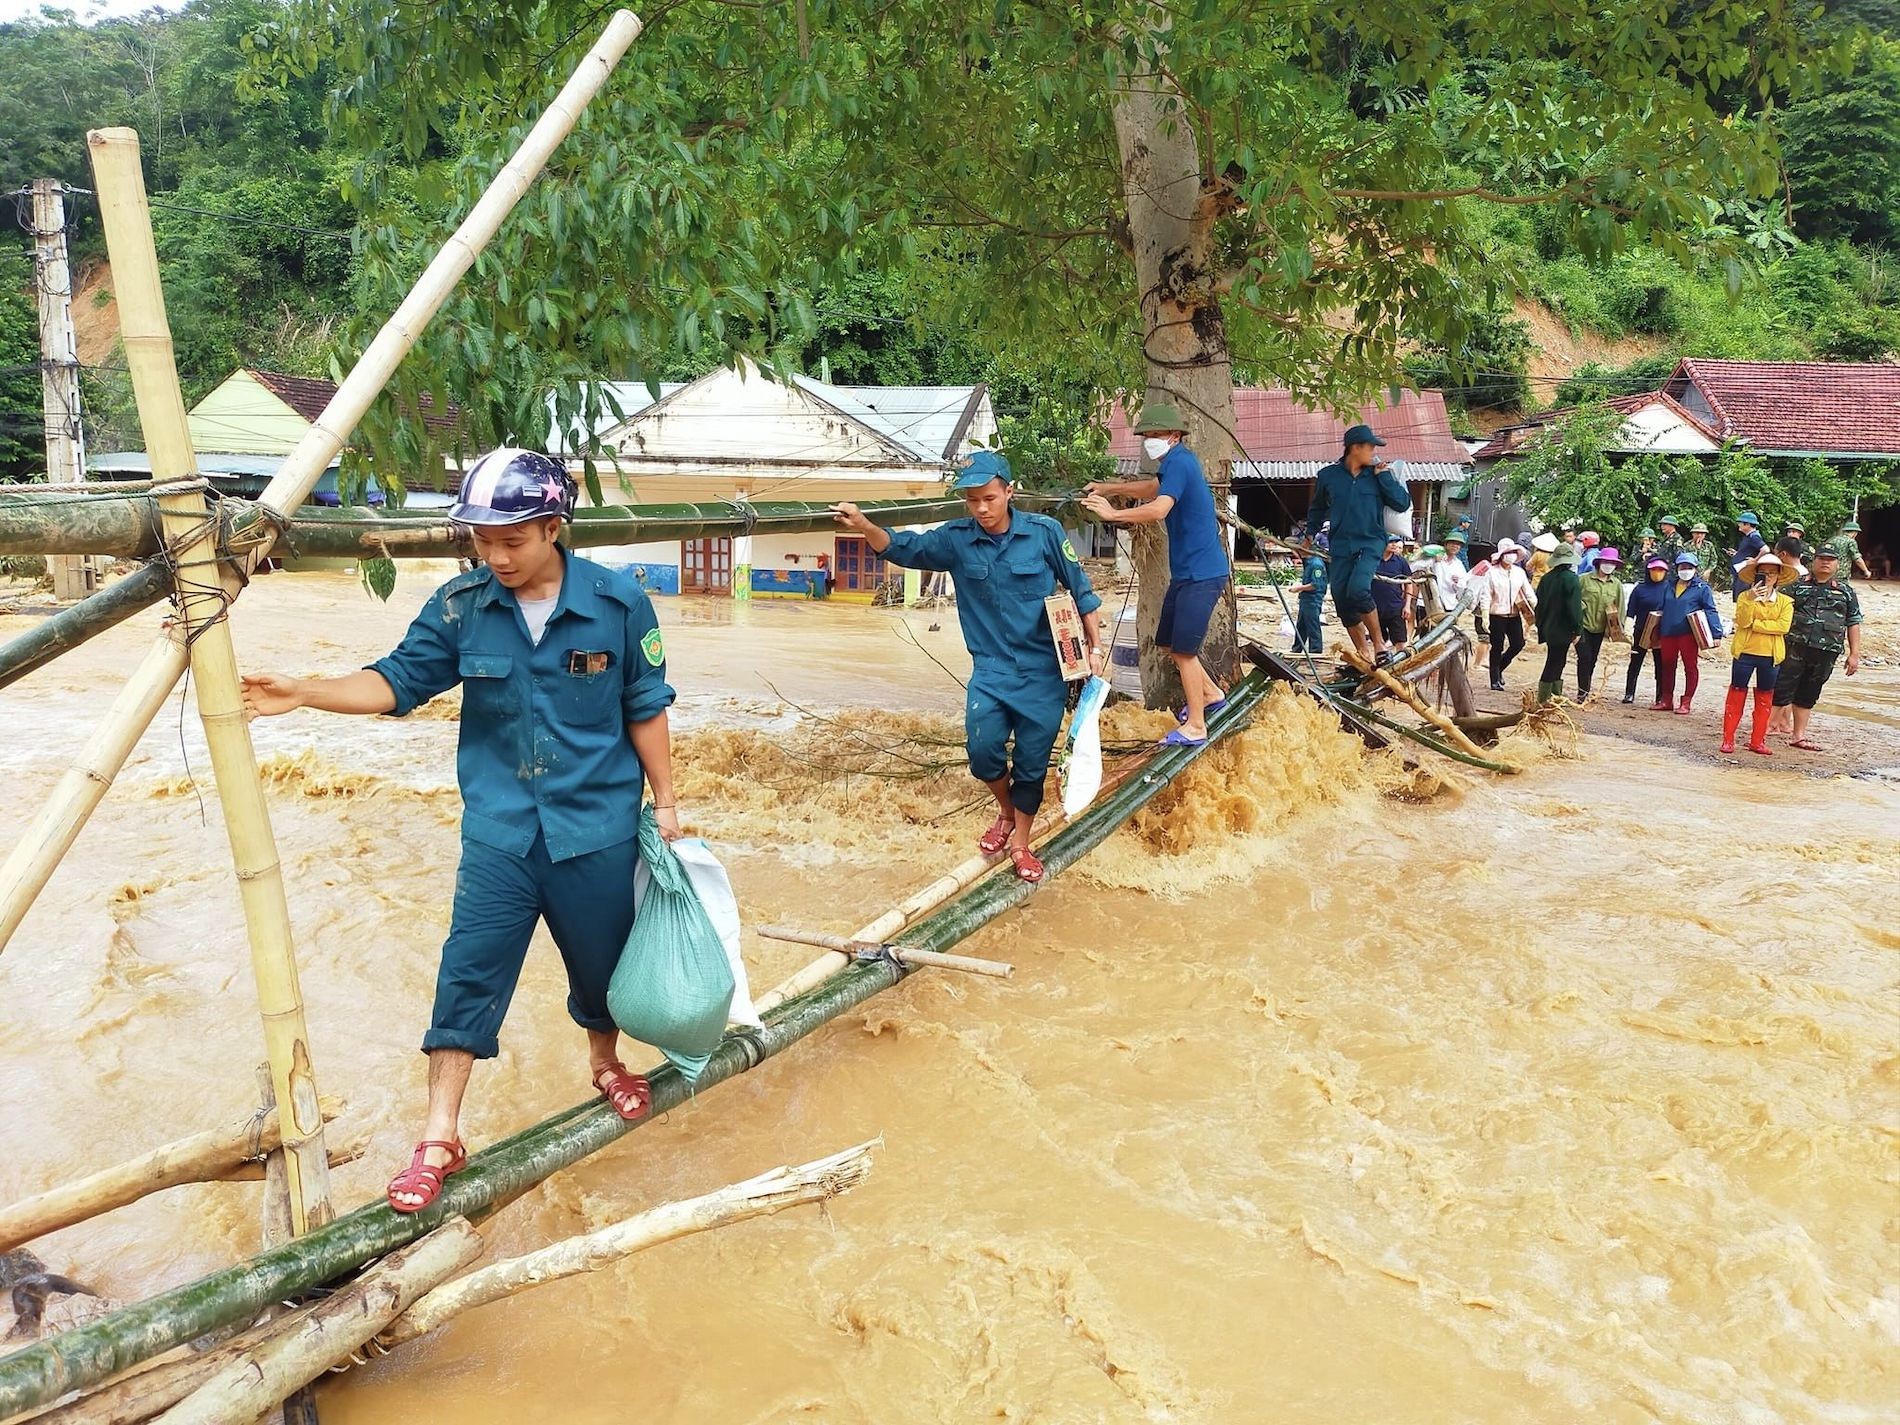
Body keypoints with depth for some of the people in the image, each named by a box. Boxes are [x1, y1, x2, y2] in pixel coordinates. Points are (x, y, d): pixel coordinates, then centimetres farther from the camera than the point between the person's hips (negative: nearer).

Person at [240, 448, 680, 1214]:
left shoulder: (617, 601, -10)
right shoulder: (460, 606, -5)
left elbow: (645, 709, -2)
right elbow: (397, 682, -1)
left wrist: (665, 801, 2)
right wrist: (304, 691, -15)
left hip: (598, 827, -1)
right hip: (498, 829, 1)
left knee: (602, 959, 16)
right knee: (469, 976, -2)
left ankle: (605, 1062, 46)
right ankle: (440, 1136, 9)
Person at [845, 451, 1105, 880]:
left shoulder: (1044, 532, -7)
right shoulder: (956, 539, -2)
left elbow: (1079, 589, 1)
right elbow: (904, 547, -7)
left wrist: (1095, 645, 0)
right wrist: (864, 527, -26)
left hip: (1044, 671, -1)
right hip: (991, 668, 1)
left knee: (1032, 761, 5)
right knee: (982, 749, -15)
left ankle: (1020, 842, 28)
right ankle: (1006, 811, 19)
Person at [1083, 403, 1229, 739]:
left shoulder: (1179, 462, -17)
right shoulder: (1175, 463, 14)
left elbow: (1158, 509, -31)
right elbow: (1152, 488, 34)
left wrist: (1113, 514, -26)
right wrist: (1110, 487, 25)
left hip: (1201, 573, -10)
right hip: (1186, 570, 10)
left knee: (1183, 649, -7)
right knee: (1170, 642, 17)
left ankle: (1196, 726, 1)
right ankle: (1210, 693, 33)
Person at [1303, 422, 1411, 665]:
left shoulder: (1377, 474, 3)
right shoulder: (1328, 475, 4)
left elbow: (1403, 503, -4)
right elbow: (1317, 509, 21)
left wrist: (1384, 475, -6)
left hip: (1371, 543, -3)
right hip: (1341, 547, 3)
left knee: (1358, 589, -25)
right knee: (1342, 600, 1)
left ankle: (1379, 643, -8)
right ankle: (1364, 653, 16)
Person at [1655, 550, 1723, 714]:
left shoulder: (1702, 587, -1)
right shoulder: (1668, 585, 12)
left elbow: (1711, 611, -6)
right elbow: (1661, 608, 18)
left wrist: (1716, 633, -15)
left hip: (1688, 633, -5)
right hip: (1668, 633, 5)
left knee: (1690, 667, 3)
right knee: (1667, 666, 11)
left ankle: (1685, 703, 8)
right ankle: (1665, 700, 21)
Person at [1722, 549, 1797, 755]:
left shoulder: (1785, 601, 4)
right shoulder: (1745, 597, 2)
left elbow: (1783, 626, -11)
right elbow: (1742, 621, -13)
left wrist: (1754, 624, -14)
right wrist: (1751, 599, -23)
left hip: (1770, 655, 2)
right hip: (1745, 652, -2)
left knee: (1765, 699, 8)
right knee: (1737, 695, 1)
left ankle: (1757, 741, 15)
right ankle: (1728, 739, 4)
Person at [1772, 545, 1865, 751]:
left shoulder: (1846, 591, 11)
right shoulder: (1797, 585, 5)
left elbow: (1853, 624, 10)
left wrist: (1854, 654, 5)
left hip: (1825, 652, 2)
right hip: (1794, 648, -2)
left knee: (1808, 696, 12)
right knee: (1780, 691, -7)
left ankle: (1799, 736, 20)